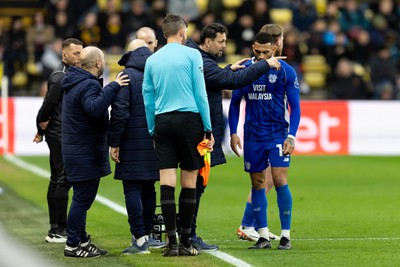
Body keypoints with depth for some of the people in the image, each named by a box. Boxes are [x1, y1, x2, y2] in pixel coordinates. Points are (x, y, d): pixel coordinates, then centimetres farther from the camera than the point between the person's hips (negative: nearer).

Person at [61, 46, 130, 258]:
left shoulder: (76, 83, 16)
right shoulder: (88, 85, -18)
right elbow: (95, 107, -37)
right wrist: (113, 87, -33)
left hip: (76, 151, 11)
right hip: (85, 154, -11)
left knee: (82, 198, 17)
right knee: (83, 198, -6)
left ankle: (81, 240, 25)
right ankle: (73, 245, -4)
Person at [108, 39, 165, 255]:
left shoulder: (127, 75, -7)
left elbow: (120, 111, -14)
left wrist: (114, 142, -9)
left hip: (133, 143, -6)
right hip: (155, 142, 6)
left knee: (132, 189, -4)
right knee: (148, 188, 16)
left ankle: (140, 239, -9)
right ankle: (146, 235, 23)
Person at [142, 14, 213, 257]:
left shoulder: (152, 60, 9)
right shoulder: (192, 55, -1)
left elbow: (148, 99, 11)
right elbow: (200, 94, -3)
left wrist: (152, 130, 18)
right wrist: (208, 129, 1)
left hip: (162, 121, 3)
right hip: (189, 118, -3)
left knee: (167, 182, -1)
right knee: (189, 182, 2)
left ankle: (172, 242, -6)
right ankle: (185, 243, 2)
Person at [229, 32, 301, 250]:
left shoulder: (285, 71, -5)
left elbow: (295, 106, -1)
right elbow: (235, 102, 10)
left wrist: (291, 136, -10)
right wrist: (233, 133, 2)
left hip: (278, 134, -3)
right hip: (252, 134, 3)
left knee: (280, 181, -11)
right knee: (257, 183, 5)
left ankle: (285, 236, -4)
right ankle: (263, 237, 12)